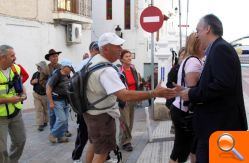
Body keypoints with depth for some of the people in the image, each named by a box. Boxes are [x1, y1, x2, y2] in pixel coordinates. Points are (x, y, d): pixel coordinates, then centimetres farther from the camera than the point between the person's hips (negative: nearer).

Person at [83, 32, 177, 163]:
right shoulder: (106, 70, -32)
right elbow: (125, 96, -42)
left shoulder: (93, 60, -2)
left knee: (93, 144, 24)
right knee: (101, 152, 1)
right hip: (101, 115, -10)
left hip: (91, 111, 10)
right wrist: (154, 93, -42)